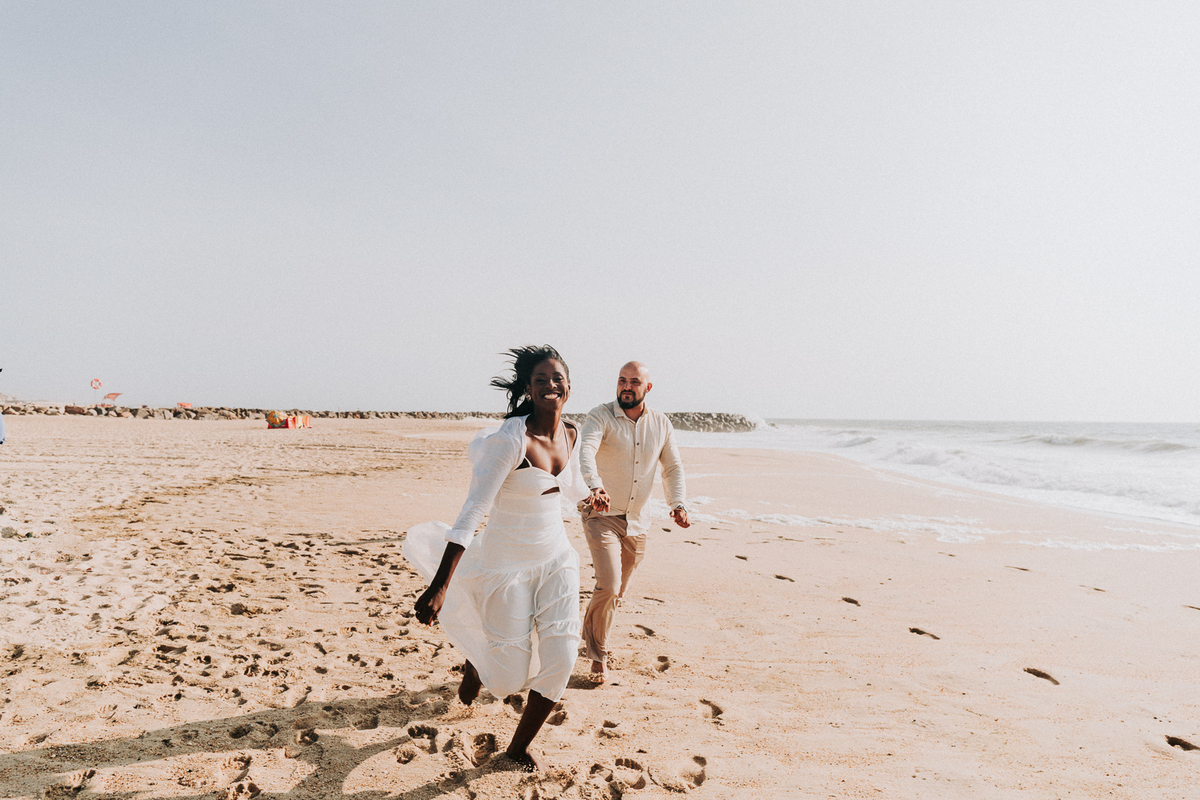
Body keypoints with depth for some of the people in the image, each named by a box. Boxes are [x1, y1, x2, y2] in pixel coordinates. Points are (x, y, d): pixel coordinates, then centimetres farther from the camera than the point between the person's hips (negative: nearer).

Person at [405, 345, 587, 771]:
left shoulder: (570, 435, -1)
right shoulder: (509, 440, -22)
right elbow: (473, 510, -26)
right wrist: (439, 586, -31)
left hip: (556, 559, 5)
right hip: (507, 564, -5)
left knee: (561, 658, -3)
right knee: (510, 679, 2)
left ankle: (519, 747, 23)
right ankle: (477, 659, 41)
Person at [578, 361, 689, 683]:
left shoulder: (661, 424, 3)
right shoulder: (600, 417, -12)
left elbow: (673, 467, 11)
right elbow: (585, 452, -30)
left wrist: (677, 504, -5)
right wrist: (595, 487, -48)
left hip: (636, 522, 5)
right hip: (602, 515, -5)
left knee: (617, 591, 14)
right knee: (609, 586, -15)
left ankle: (591, 635, 41)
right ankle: (598, 655, 8)